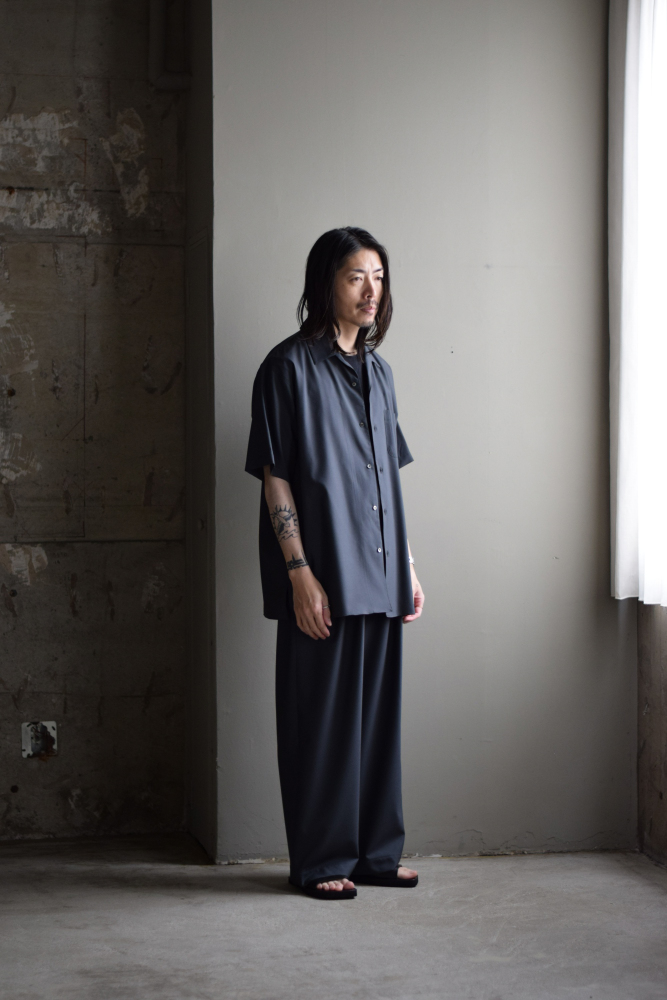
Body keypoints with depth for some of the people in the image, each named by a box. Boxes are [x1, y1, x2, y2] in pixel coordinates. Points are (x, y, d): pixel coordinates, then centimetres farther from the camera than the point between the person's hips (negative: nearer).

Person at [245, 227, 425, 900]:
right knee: (323, 714, -1)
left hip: (378, 575, 7)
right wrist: (299, 573, -17)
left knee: (377, 710, 10)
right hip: (323, 577, -7)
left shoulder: (376, 370, 14)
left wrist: (408, 565, 15)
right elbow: (274, 478, -11)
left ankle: (375, 852, 20)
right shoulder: (290, 366, -7)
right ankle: (320, 861, 9)